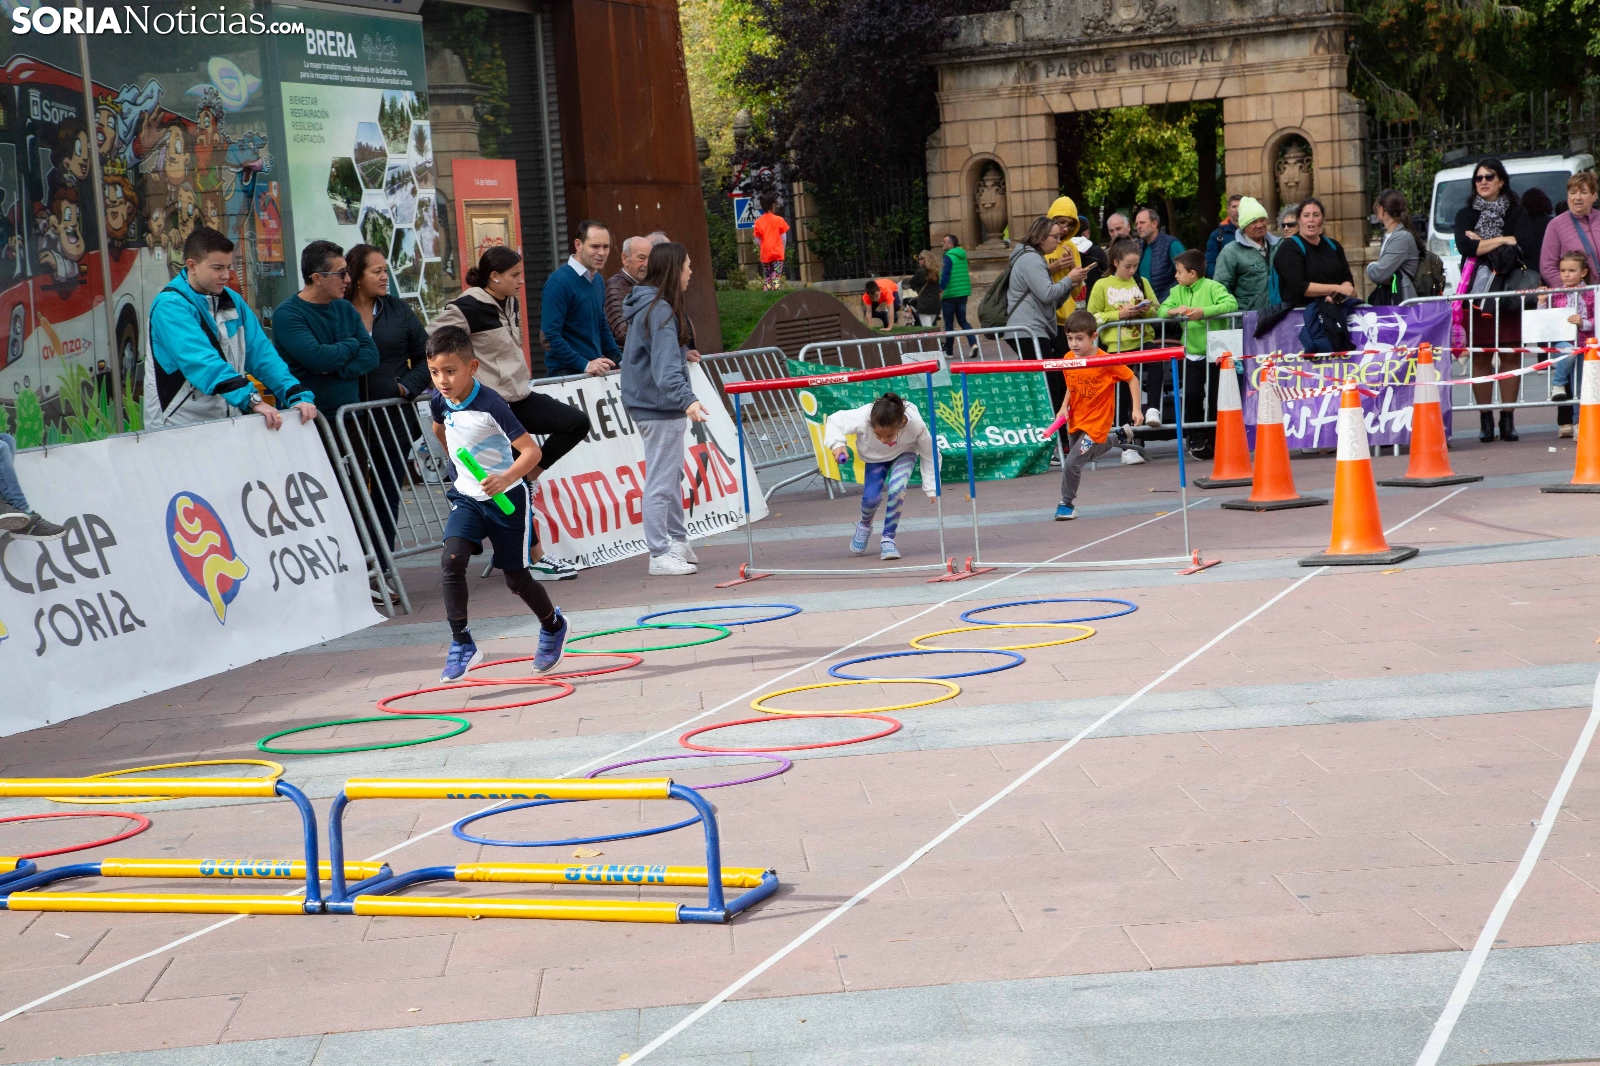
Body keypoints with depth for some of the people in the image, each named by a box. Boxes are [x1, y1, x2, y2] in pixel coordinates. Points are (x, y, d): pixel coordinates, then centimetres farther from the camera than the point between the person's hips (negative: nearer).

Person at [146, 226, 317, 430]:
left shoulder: (232, 301, 9)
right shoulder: (170, 306, -13)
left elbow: (261, 352, 3)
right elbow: (201, 361, -26)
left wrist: (298, 396, -12)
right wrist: (252, 399, -35)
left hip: (228, 425, 6)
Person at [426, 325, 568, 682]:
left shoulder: (491, 405, -25)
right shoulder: (439, 401, -6)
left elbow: (531, 450, -26)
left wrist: (506, 478, -42)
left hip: (507, 498, -5)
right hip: (467, 496, 5)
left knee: (516, 577, 7)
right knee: (451, 560, -19)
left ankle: (553, 625, 37)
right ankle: (461, 643, -13)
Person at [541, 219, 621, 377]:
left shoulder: (598, 280, 13)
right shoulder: (559, 281, -12)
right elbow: (550, 336, -17)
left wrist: (620, 360, 12)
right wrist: (585, 365, -21)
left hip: (596, 371, 7)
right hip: (567, 374, -7)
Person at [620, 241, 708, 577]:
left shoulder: (650, 306, 12)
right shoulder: (660, 311, -19)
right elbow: (666, 366, -29)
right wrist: (687, 399, -40)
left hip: (649, 402, 11)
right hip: (659, 407, -11)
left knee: (672, 476, 20)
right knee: (661, 482, -6)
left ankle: (678, 542, 30)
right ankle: (660, 556, -1)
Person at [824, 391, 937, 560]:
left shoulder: (915, 424, -40)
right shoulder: (862, 418, -41)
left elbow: (930, 454, -23)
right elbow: (834, 421, -22)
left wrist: (932, 487, -19)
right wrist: (837, 444, -41)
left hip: (904, 454, -1)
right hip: (875, 457, 1)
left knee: (896, 489, -28)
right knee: (871, 497, -16)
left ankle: (887, 539, -8)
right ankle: (864, 526, 22)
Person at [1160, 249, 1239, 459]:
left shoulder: (1212, 287, -8)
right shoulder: (1177, 291, 11)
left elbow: (1231, 303, -22)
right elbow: (1162, 310, 3)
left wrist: (1204, 311, -30)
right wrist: (1175, 310, -19)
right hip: (1192, 354, 4)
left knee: (1215, 397, -1)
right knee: (1191, 394, -6)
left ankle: (1216, 440, 13)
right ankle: (1197, 439, 8)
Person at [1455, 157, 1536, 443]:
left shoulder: (1516, 213, 10)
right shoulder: (1466, 215, 11)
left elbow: (1526, 247, -6)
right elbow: (1465, 247, -8)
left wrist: (1483, 244, -8)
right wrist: (1503, 240, -8)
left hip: (1509, 295, 0)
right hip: (1476, 294, 0)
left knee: (1510, 355, -2)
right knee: (1480, 357, -2)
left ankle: (1508, 419, 4)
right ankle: (1485, 420, 3)